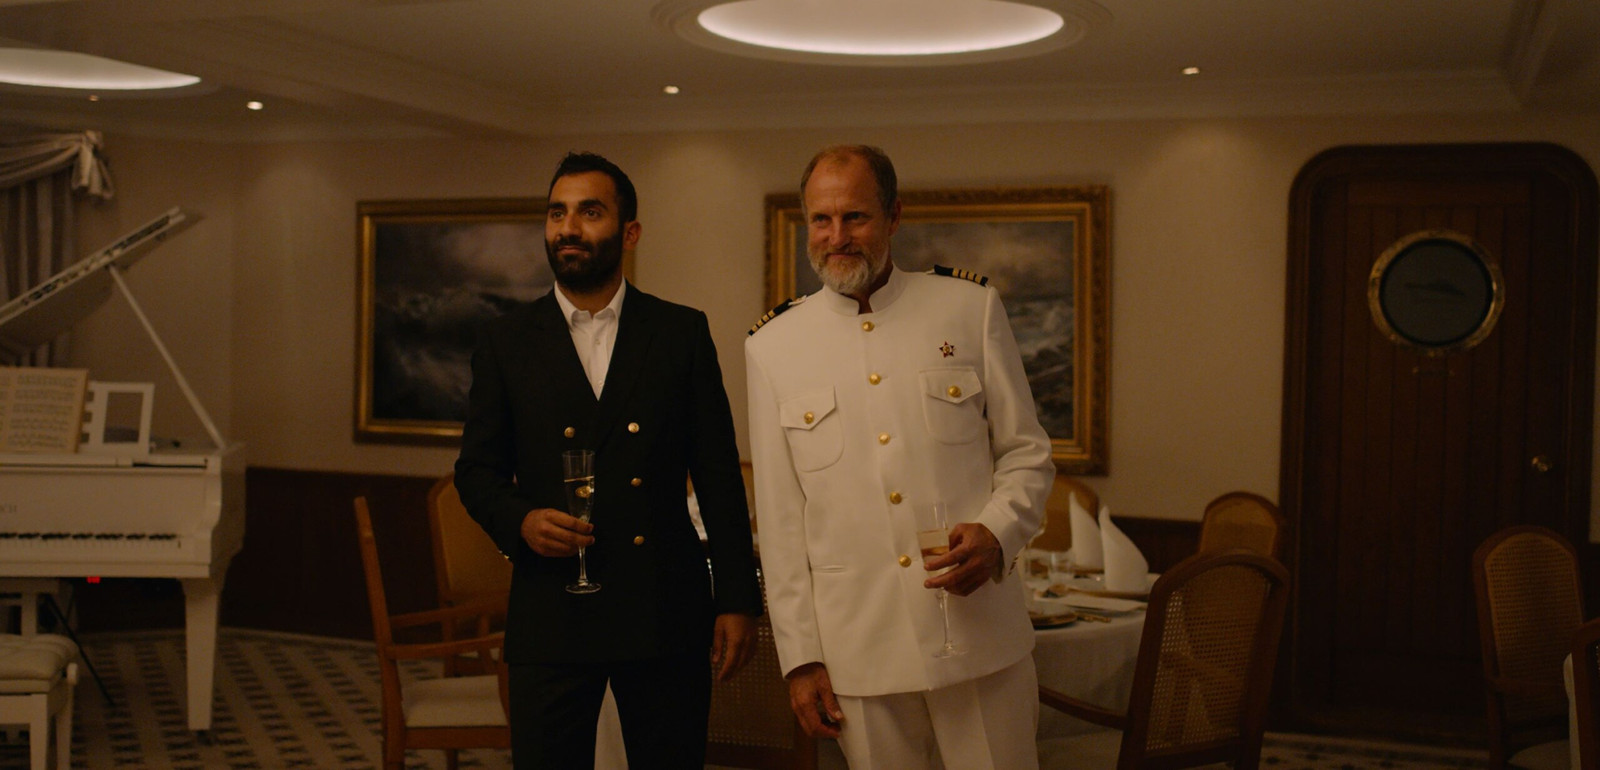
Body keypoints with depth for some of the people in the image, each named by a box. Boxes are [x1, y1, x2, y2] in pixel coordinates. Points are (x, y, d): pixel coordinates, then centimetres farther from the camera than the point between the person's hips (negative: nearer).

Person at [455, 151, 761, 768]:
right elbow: (477, 469, 9)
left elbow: (719, 475, 4)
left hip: (666, 613, 0)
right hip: (550, 612, 0)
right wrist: (519, 520, -12)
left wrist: (738, 600, 0)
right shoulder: (506, 341, 6)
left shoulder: (683, 332, 5)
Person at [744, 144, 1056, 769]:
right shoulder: (773, 347, 4)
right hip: (859, 653, 1)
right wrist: (799, 657, 2)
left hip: (980, 635, 0)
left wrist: (997, 534, -14)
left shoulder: (970, 308, 3)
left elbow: (1027, 455, 6)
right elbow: (780, 521, 5)